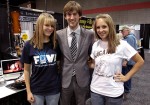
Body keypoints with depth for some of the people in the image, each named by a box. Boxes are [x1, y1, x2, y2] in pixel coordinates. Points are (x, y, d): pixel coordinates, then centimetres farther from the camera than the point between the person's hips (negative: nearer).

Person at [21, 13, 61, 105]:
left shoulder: (56, 44, -4)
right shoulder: (29, 45, -9)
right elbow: (27, 70, -2)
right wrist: (28, 91, -2)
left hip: (54, 89, 2)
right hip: (36, 90, -1)